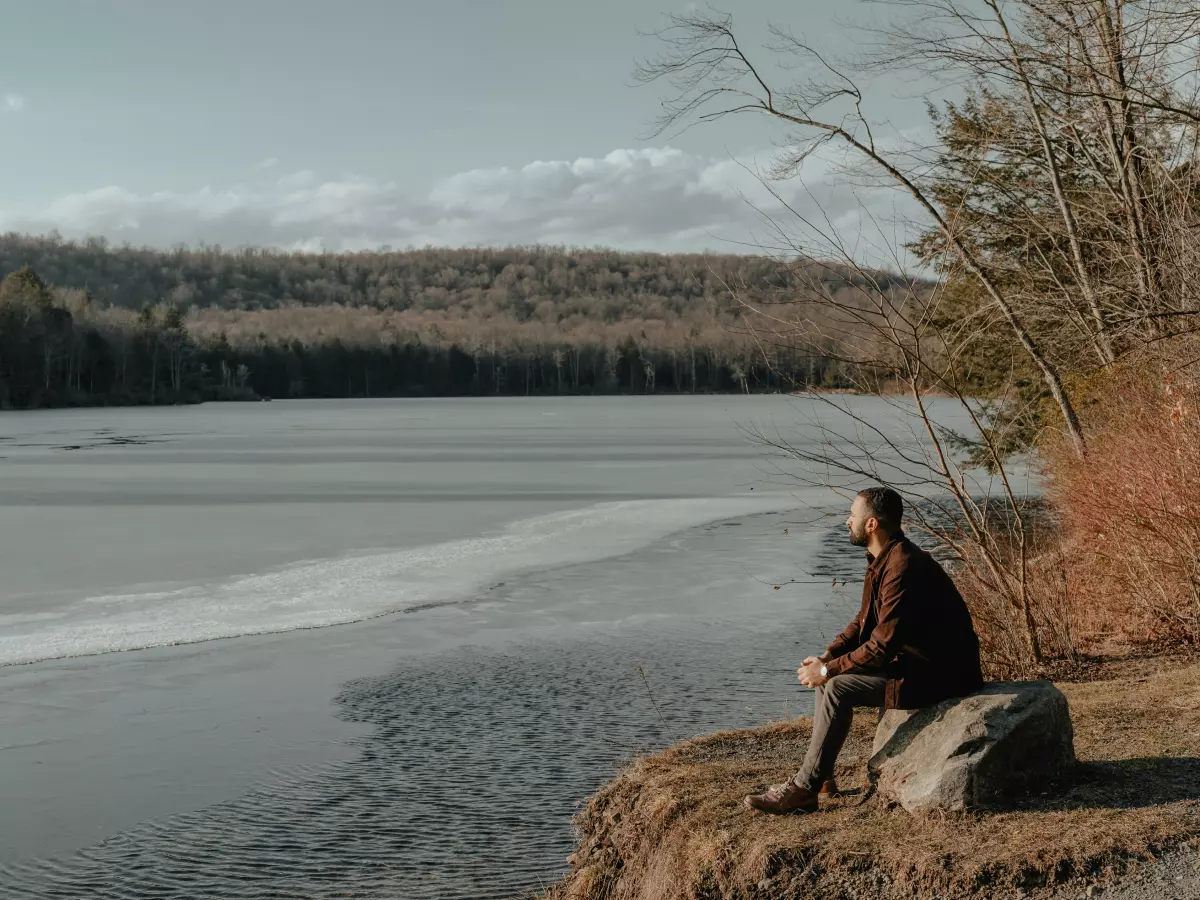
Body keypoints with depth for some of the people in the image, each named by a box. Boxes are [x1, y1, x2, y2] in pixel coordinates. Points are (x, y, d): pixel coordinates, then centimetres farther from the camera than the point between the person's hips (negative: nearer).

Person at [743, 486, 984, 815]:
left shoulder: (902, 568, -25)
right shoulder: (883, 559, 7)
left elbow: (883, 645, -27)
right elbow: (865, 620, 14)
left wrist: (828, 669, -18)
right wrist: (827, 658, -1)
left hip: (937, 673, -10)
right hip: (913, 659, 10)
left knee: (838, 688, -19)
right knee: (827, 678, 6)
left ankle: (804, 787, -10)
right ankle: (820, 777, 7)